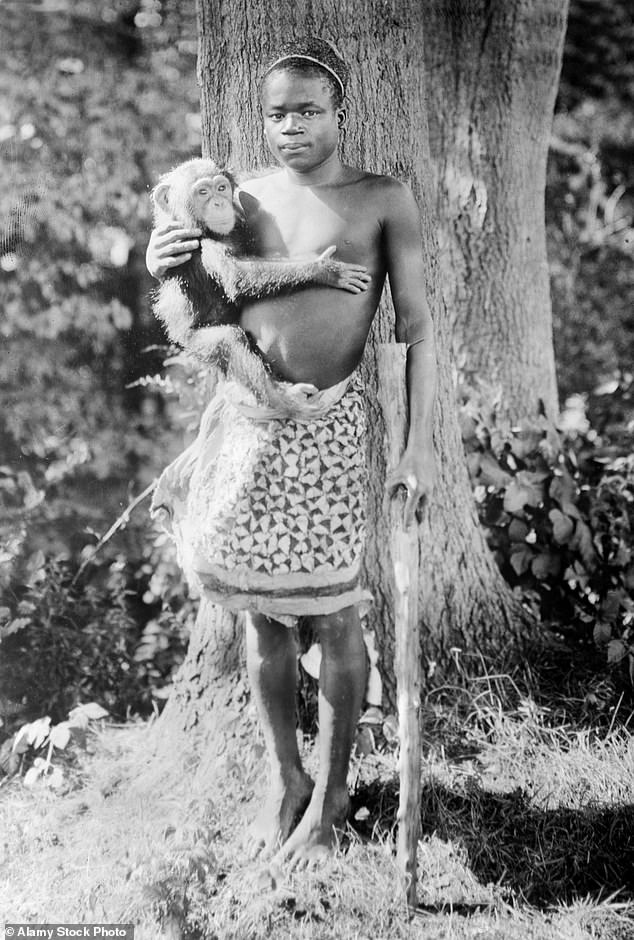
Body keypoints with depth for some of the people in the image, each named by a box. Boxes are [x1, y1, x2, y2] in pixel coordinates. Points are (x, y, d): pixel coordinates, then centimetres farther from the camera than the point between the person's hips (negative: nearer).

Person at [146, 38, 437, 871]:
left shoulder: (383, 201, -1)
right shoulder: (243, 197, 9)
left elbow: (416, 329, -1)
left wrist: (420, 444, -8)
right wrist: (163, 271, -4)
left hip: (325, 426, -3)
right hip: (242, 419, 4)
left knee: (332, 617, 5)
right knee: (262, 615, 12)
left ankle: (330, 794, 25)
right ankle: (285, 781, 31)